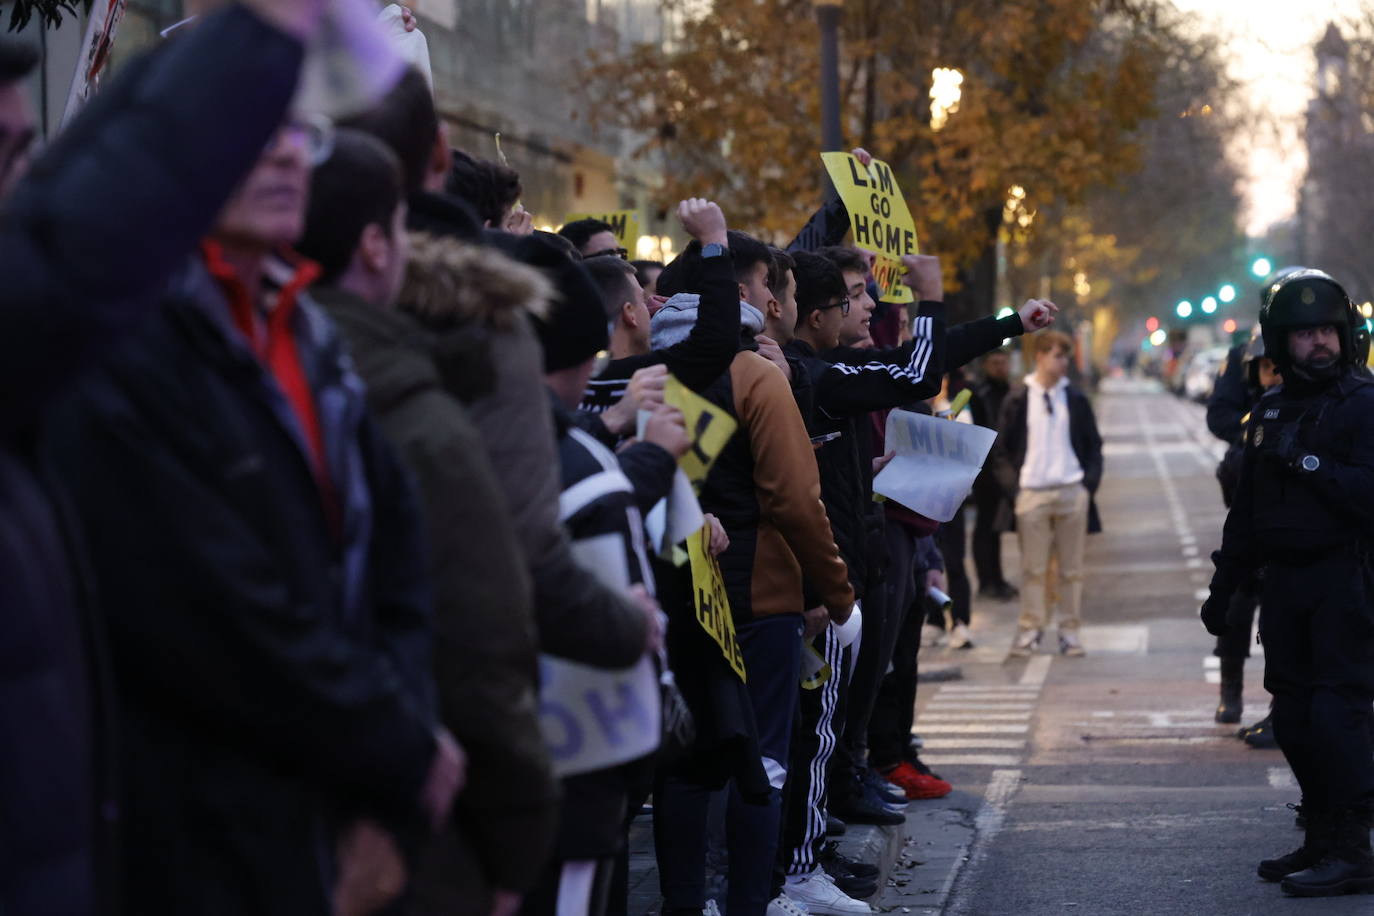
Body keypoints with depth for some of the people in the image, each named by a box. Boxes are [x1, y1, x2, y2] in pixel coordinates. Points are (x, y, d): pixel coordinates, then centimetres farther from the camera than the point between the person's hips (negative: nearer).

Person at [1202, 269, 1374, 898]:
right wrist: (1223, 586, 20)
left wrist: (1306, 463, -20)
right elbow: (1246, 508, 21)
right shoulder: (1272, 409, 15)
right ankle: (1321, 838, 19)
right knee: (1294, 715, 9)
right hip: (1284, 581, 7)